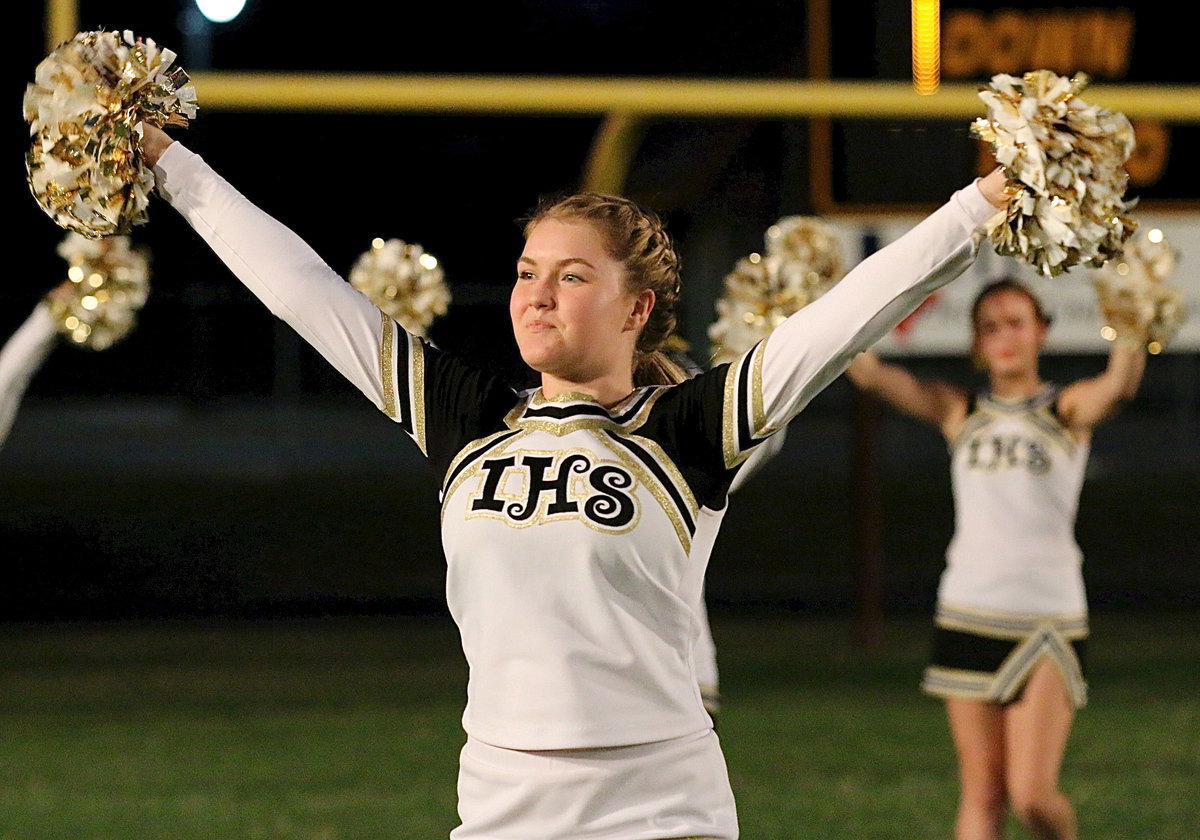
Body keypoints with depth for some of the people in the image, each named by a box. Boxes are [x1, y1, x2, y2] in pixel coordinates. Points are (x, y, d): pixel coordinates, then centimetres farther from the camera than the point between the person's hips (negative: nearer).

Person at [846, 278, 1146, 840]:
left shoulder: (1067, 409, 2)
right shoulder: (960, 413, 7)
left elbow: (1116, 387, -21)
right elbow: (871, 376, -6)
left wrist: (1131, 337, -42)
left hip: (1048, 620, -2)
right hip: (969, 617, 2)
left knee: (1032, 795, -9)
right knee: (982, 793, 3)